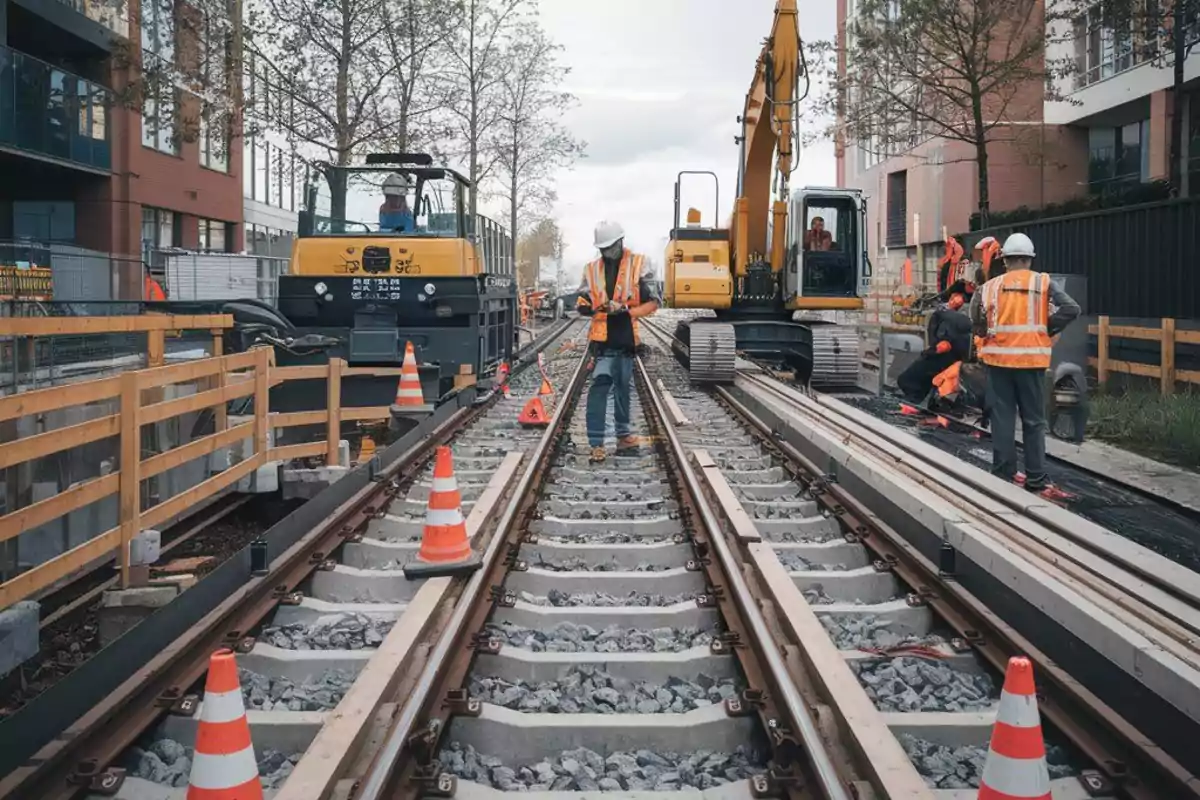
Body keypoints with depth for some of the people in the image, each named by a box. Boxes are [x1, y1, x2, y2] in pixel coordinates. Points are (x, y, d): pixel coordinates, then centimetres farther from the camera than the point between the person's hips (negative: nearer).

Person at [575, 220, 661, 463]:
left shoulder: (637, 265, 0)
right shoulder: (592, 270, 6)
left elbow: (653, 302, -3)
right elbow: (581, 303, 8)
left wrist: (626, 310, -16)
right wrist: (594, 308, -14)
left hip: (626, 338, 1)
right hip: (604, 338, -1)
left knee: (622, 386, 14)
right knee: (600, 383, -14)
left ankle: (623, 434, 30)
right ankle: (596, 443, -14)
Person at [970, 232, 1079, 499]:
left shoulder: (990, 287, 1)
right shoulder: (1043, 283, -1)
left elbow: (977, 323, -4)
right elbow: (1071, 309, -11)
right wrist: (1047, 330, -2)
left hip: (999, 358, 1)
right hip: (1031, 359, -1)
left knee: (1002, 419, 9)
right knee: (1034, 421, 5)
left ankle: (1004, 474, 13)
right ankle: (1037, 480, 4)